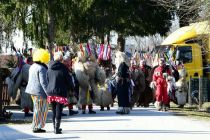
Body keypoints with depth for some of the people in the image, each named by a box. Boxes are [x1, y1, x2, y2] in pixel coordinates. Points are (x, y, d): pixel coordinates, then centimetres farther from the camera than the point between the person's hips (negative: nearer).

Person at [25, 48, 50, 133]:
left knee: (38, 109, 17)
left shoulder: (33, 66, 11)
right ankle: (36, 127, 3)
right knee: (39, 110, -1)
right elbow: (43, 82, -21)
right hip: (39, 91, -9)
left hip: (33, 90, 9)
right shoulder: (41, 68, -18)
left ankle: (36, 126, 21)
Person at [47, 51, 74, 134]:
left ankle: (55, 128, 23)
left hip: (51, 92, 5)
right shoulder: (63, 68, -12)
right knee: (58, 111, -2)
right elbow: (68, 80, -6)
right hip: (60, 92, -5)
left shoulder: (50, 68, 4)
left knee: (54, 111, 14)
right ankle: (57, 129, -3)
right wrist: (72, 88, 11)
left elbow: (47, 79, 12)